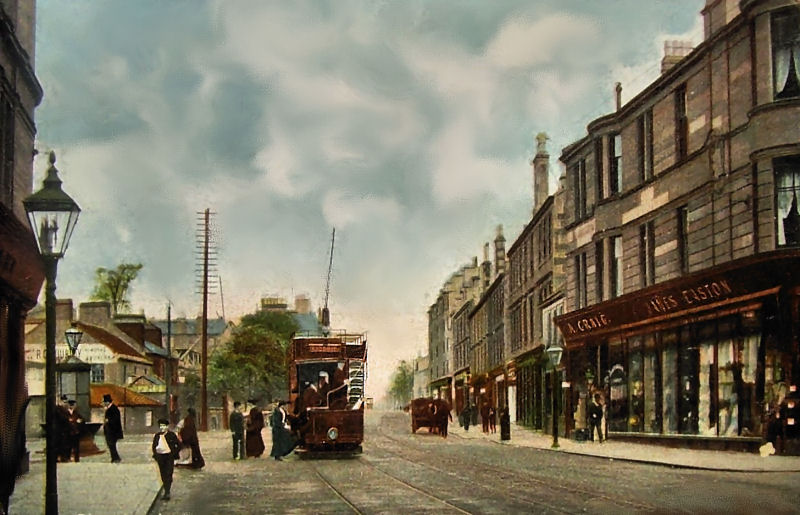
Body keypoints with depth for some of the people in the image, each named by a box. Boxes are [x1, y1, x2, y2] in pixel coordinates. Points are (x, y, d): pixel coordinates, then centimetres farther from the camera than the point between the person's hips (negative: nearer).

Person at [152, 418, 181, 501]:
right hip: (160, 456, 4)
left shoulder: (172, 435, -2)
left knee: (168, 475, -9)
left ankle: (167, 493, -12)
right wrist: (155, 455, 7)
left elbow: (178, 445, 4)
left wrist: (175, 454, -3)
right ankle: (166, 491, 18)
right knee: (163, 475, 8)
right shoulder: (156, 436, 8)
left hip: (169, 457, -4)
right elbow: (154, 446, 18)